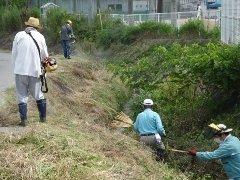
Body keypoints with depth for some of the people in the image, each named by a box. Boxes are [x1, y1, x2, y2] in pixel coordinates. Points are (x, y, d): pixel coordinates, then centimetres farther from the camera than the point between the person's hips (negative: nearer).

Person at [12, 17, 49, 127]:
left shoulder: (19, 35, -2)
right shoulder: (40, 37, 1)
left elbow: (14, 53, 4)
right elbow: (45, 55, 7)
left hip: (20, 70, -1)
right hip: (35, 70, 1)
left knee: (22, 96, 7)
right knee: (38, 95, 15)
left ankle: (24, 119, 6)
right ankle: (43, 117, 23)